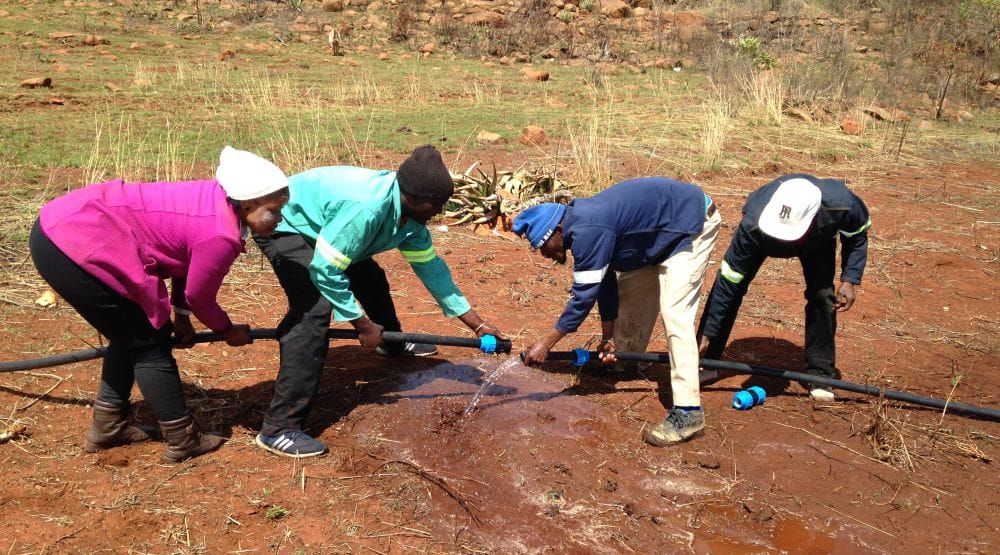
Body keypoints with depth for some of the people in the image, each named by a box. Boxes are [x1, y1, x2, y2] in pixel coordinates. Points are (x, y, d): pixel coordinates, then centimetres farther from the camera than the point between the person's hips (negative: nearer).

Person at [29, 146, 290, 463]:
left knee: (132, 335, 21)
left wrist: (181, 316, 24)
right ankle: (184, 442, 15)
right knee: (150, 342, 2)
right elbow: (199, 298, -5)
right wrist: (228, 331, 15)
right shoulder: (220, 236, -20)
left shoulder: (217, 200, 6)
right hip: (74, 246, -10)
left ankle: (107, 428, 35)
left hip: (65, 225, 10)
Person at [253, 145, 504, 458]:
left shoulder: (410, 214, -10)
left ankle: (392, 343, 49)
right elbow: (324, 271, -33)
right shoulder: (364, 209, -37)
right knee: (315, 309, -25)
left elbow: (430, 267, -1)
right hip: (283, 224, -9)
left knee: (371, 277, 18)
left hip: (320, 224, 9)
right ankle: (278, 428, -23)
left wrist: (477, 324, -1)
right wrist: (362, 324, -24)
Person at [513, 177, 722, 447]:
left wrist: (547, 342, -18)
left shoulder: (588, 232, -28)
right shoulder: (580, 224, 2)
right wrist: (607, 337, 8)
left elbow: (585, 294, -24)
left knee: (674, 313, -17)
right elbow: (605, 283, 7)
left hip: (694, 223, -10)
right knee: (631, 290, 17)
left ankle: (687, 412, -16)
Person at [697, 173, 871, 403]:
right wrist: (707, 333, -32)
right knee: (728, 283, -13)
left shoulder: (841, 205, -42)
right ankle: (705, 362, 0)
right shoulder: (753, 225, -45)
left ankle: (820, 372, 3)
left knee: (821, 294, -15)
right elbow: (729, 282, -35)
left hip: (818, 238, 1)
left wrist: (849, 279, -25)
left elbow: (858, 235, -15)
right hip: (763, 230, -1)